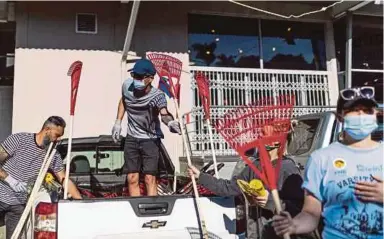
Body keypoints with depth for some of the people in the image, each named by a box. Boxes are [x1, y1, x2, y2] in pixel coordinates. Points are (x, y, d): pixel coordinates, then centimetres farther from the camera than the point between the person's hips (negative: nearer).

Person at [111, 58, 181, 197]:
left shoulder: (157, 95, -25)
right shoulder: (127, 86, -11)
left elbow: (164, 113, -44)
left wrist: (170, 122, -67)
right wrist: (118, 122, 8)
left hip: (151, 140, -4)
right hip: (131, 139, 4)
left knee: (150, 178, -8)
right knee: (132, 179, 7)